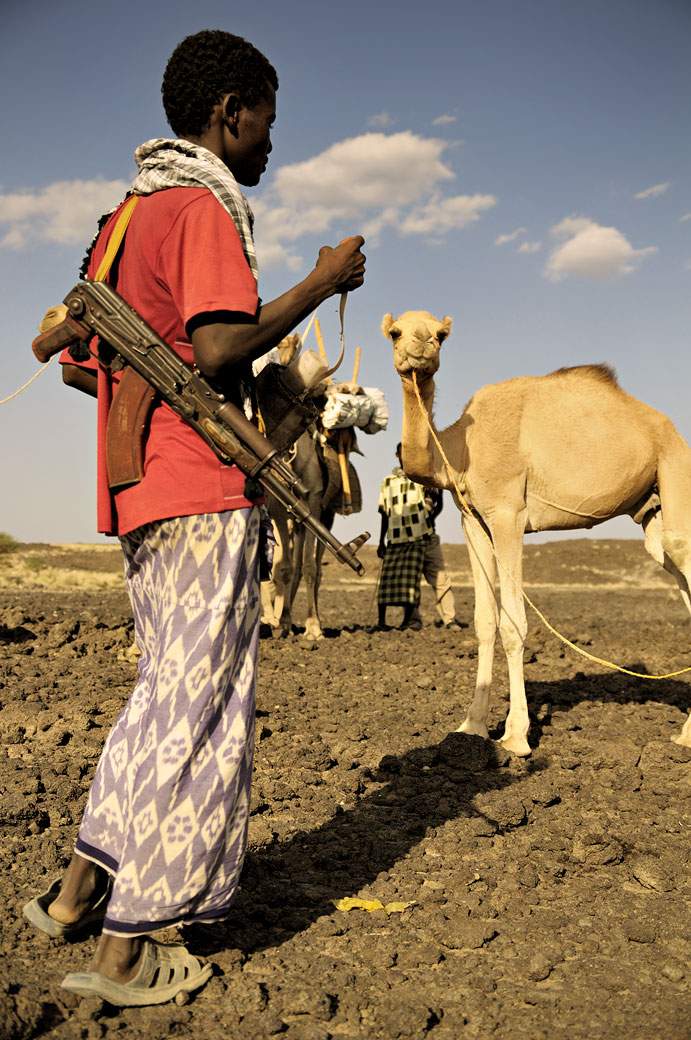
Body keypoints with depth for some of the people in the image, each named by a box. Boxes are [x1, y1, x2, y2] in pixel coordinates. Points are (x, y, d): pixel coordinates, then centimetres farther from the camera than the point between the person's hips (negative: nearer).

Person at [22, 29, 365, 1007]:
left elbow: (77, 364, 23)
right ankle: (127, 947, 3)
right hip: (204, 494, -10)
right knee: (199, 708, -4)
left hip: (144, 492, 10)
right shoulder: (201, 207, -7)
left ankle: (79, 888, 19)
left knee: (167, 693, 16)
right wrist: (325, 281, -10)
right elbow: (220, 348, -21)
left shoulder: (129, 217, 23)